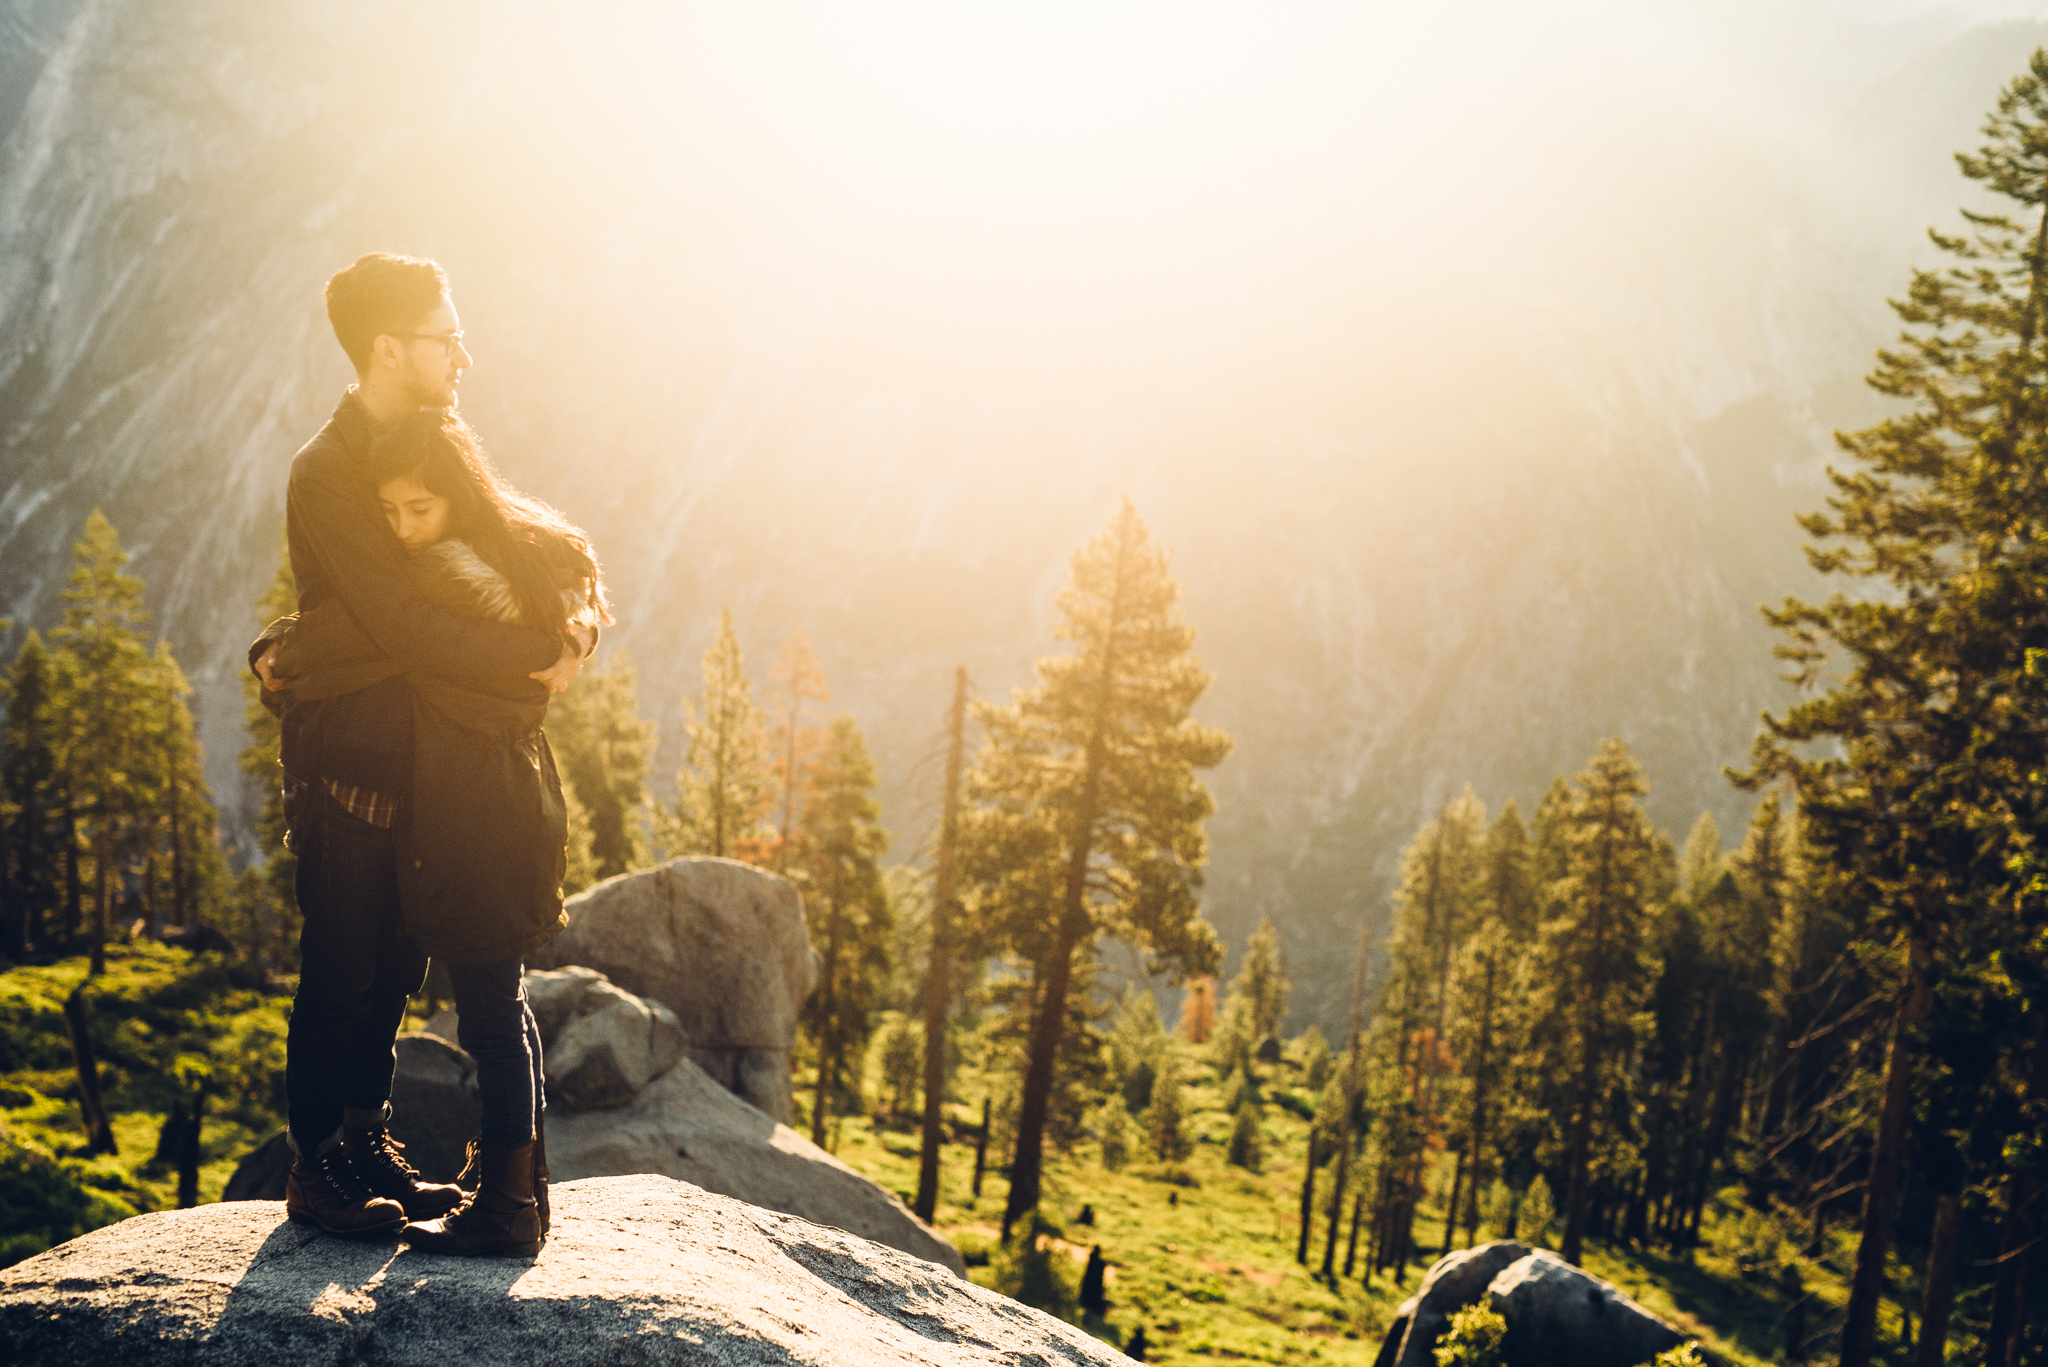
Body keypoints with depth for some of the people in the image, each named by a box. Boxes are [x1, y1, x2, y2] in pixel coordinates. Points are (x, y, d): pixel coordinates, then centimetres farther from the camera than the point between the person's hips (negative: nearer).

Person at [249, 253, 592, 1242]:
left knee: (391, 971, 15)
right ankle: (316, 1170, 14)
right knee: (341, 977, 1)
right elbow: (409, 629, -27)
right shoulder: (328, 471, -17)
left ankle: (367, 1150, 26)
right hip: (346, 762, -8)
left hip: (409, 761, 8)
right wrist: (544, 653, -21)